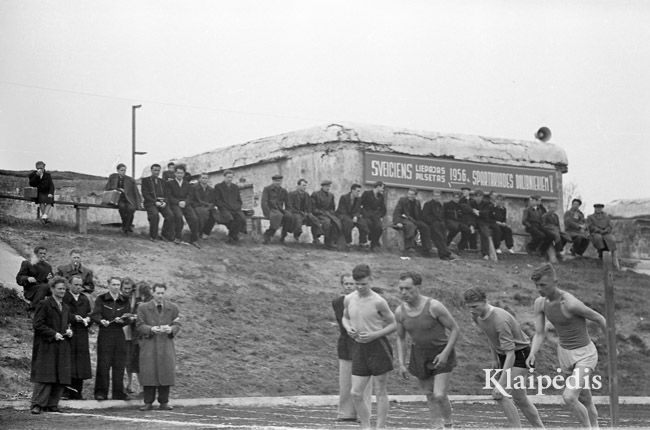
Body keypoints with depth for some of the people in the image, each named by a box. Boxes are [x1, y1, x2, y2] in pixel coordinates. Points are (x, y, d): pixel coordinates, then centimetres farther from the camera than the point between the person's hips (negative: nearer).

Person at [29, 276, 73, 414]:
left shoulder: (65, 307, 18)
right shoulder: (44, 304, -5)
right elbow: (38, 324, -11)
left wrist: (69, 330, 6)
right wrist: (53, 334, -16)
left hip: (62, 348, 7)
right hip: (47, 347, -7)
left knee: (61, 378, 3)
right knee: (44, 377, -10)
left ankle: (52, 404, 8)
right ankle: (37, 404, -8)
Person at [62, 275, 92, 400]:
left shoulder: (85, 299, 18)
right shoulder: (63, 298, -1)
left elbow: (90, 314, 18)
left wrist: (87, 319, -2)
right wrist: (73, 317, -19)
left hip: (82, 335, 5)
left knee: (81, 363, 2)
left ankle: (77, 392, 7)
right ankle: (65, 391, -6)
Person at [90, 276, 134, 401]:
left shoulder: (124, 301, 11)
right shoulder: (101, 299, 3)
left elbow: (127, 319, 4)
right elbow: (94, 315, -8)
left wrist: (121, 320, -18)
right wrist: (101, 320, -28)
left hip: (119, 334, 3)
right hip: (104, 334, -3)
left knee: (119, 365, 3)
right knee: (103, 364, -4)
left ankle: (119, 392, 10)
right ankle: (101, 392, 3)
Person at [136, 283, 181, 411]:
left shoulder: (173, 308, 8)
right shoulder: (143, 308, 5)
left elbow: (177, 325, 7)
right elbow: (140, 326, 0)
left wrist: (171, 329, -16)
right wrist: (151, 329, -18)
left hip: (166, 344, 1)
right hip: (149, 345, -1)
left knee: (166, 373, -3)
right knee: (148, 373, -4)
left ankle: (164, 402, 6)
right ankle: (148, 402, 3)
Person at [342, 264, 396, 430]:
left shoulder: (378, 302, -11)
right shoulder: (349, 299, 3)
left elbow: (393, 324, -3)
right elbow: (345, 318, 22)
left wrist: (374, 335, -16)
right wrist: (348, 328, 0)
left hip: (378, 346, -5)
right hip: (359, 348, 5)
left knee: (380, 392, 2)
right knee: (355, 393, 2)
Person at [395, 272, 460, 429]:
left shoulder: (434, 306, -24)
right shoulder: (400, 312, -9)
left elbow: (455, 329, -14)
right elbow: (401, 338, 6)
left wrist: (445, 353, -22)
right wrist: (401, 364, 0)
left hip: (441, 354, -4)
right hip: (419, 355, 4)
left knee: (439, 396, -11)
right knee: (430, 395, 8)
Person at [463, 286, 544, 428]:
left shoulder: (500, 320, -33)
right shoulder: (477, 316, -7)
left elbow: (511, 354, -35)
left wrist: (501, 384, -39)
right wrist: (494, 358, 20)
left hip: (520, 354, -9)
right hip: (503, 355, 9)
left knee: (501, 395, -21)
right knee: (519, 399, 13)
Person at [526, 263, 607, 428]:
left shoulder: (571, 303, -29)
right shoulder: (539, 303, -7)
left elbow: (599, 318, -14)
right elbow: (539, 335, -4)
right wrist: (532, 354, -26)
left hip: (585, 354, -7)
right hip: (565, 352, 7)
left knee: (569, 397, -21)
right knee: (585, 400, 19)